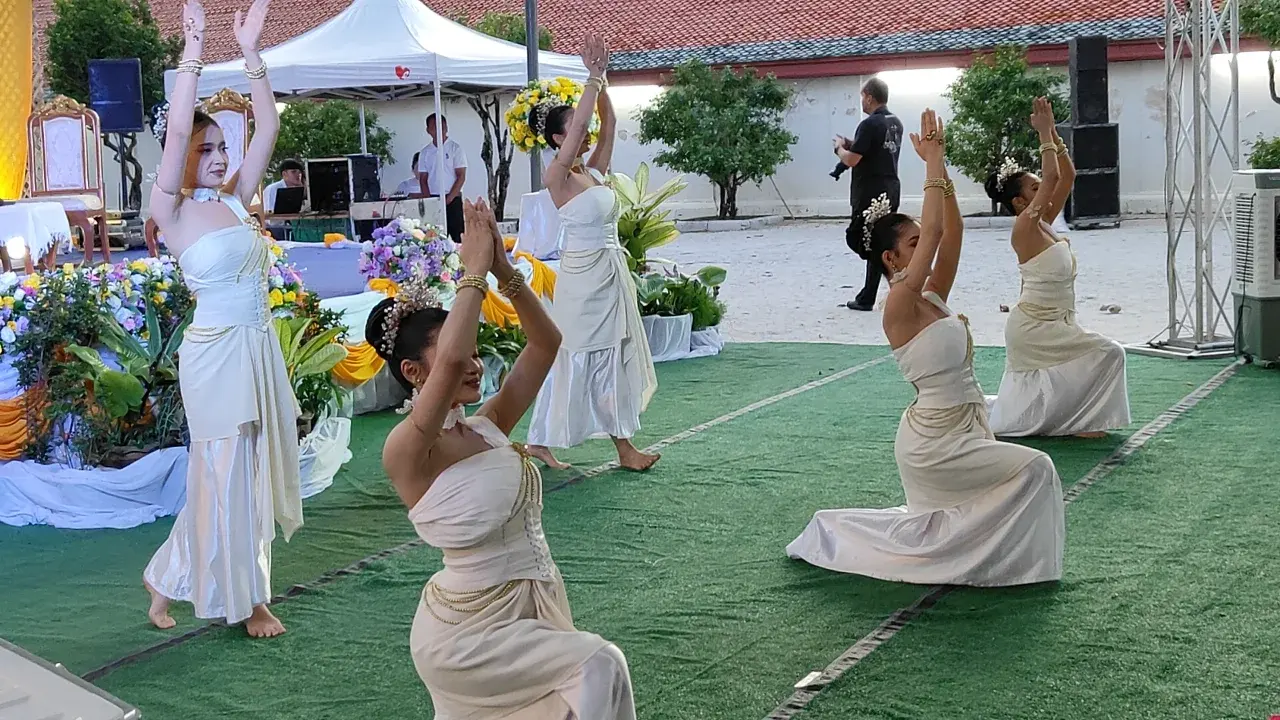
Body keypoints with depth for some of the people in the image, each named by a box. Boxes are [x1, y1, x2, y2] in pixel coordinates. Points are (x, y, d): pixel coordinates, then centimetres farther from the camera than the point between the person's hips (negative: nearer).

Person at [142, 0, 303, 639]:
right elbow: (177, 131, -20)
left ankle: (170, 578, 27)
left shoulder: (235, 200, 8)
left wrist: (250, 52, -4)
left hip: (260, 347, 7)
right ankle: (246, 599, 14)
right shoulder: (173, 212, -7)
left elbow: (268, 129, 4)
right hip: (215, 351, -6)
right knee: (226, 472, 2)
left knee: (253, 467, 12)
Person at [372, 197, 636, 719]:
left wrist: (504, 270, -7)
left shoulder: (487, 428, 5)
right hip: (468, 631, -8)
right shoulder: (407, 449, -17)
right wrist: (474, 271, -23)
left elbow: (546, 343, 5)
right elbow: (451, 359, -35)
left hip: (534, 607, 8)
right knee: (599, 667, -21)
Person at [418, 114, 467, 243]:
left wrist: (449, 198, -11)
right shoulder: (425, 153, 11)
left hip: (452, 199, -3)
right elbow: (423, 179, 11)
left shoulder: (455, 148, 1)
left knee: (458, 236, -8)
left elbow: (461, 176, -4)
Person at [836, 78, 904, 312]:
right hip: (891, 189, 9)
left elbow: (851, 159, -17)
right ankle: (867, 297, 15)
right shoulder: (896, 123, 12)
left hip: (870, 193, -9)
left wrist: (840, 147, 3)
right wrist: (852, 144, 18)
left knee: (858, 239, -2)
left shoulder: (870, 124, -16)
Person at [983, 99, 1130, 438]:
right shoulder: (1024, 227, -16)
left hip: (1046, 324, 9)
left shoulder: (1044, 223, 8)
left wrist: (1053, 132, 2)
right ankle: (1081, 420, -2)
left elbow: (1068, 176, 8)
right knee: (1109, 353, -12)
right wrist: (1045, 133, -18)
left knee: (1033, 408, 15)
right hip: (1034, 327, -9)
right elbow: (1052, 176, -24)